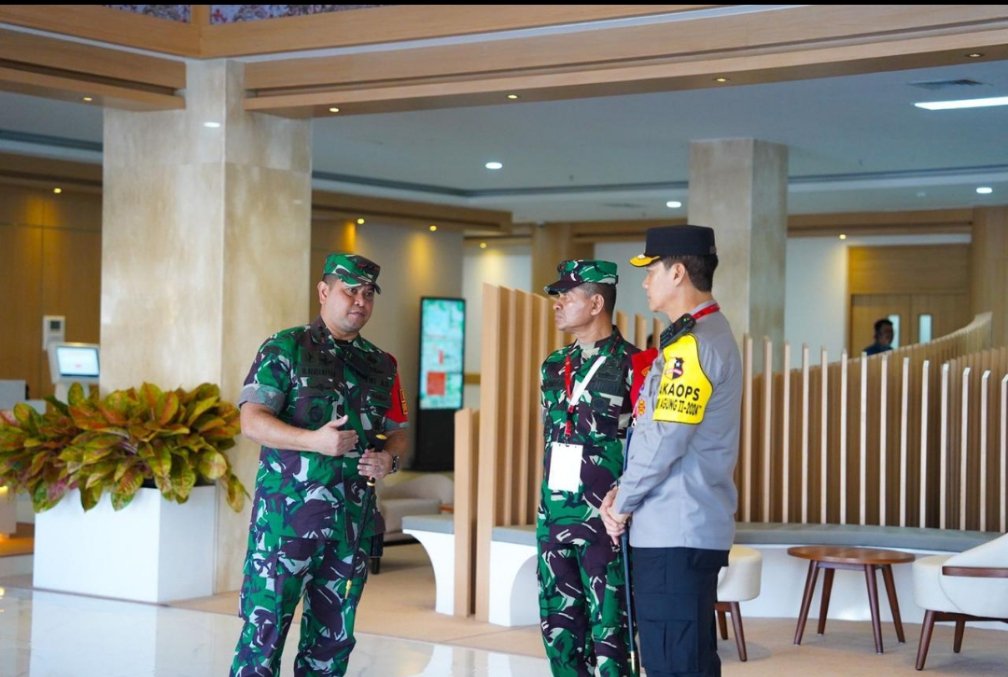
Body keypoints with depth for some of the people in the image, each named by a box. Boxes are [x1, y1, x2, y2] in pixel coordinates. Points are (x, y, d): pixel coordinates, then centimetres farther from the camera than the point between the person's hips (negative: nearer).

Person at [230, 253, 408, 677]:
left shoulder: (381, 366, 15)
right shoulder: (285, 349, 0)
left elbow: (397, 431, 20)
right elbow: (252, 420, -9)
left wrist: (388, 459, -3)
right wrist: (314, 440, -23)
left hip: (352, 517, 5)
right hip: (287, 511, -5)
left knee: (333, 635, 9)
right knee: (264, 626, -7)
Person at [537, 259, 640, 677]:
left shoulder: (631, 364, -9)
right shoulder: (554, 364, 13)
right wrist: (548, 500, 18)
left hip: (603, 517, -7)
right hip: (553, 515, 7)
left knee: (608, 626, -2)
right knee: (558, 623, 12)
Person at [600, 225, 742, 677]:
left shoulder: (692, 342, -15)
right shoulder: (709, 334, 18)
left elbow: (665, 439, -20)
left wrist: (623, 503, -7)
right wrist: (624, 493, 12)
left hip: (674, 533, -10)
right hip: (691, 528, 10)